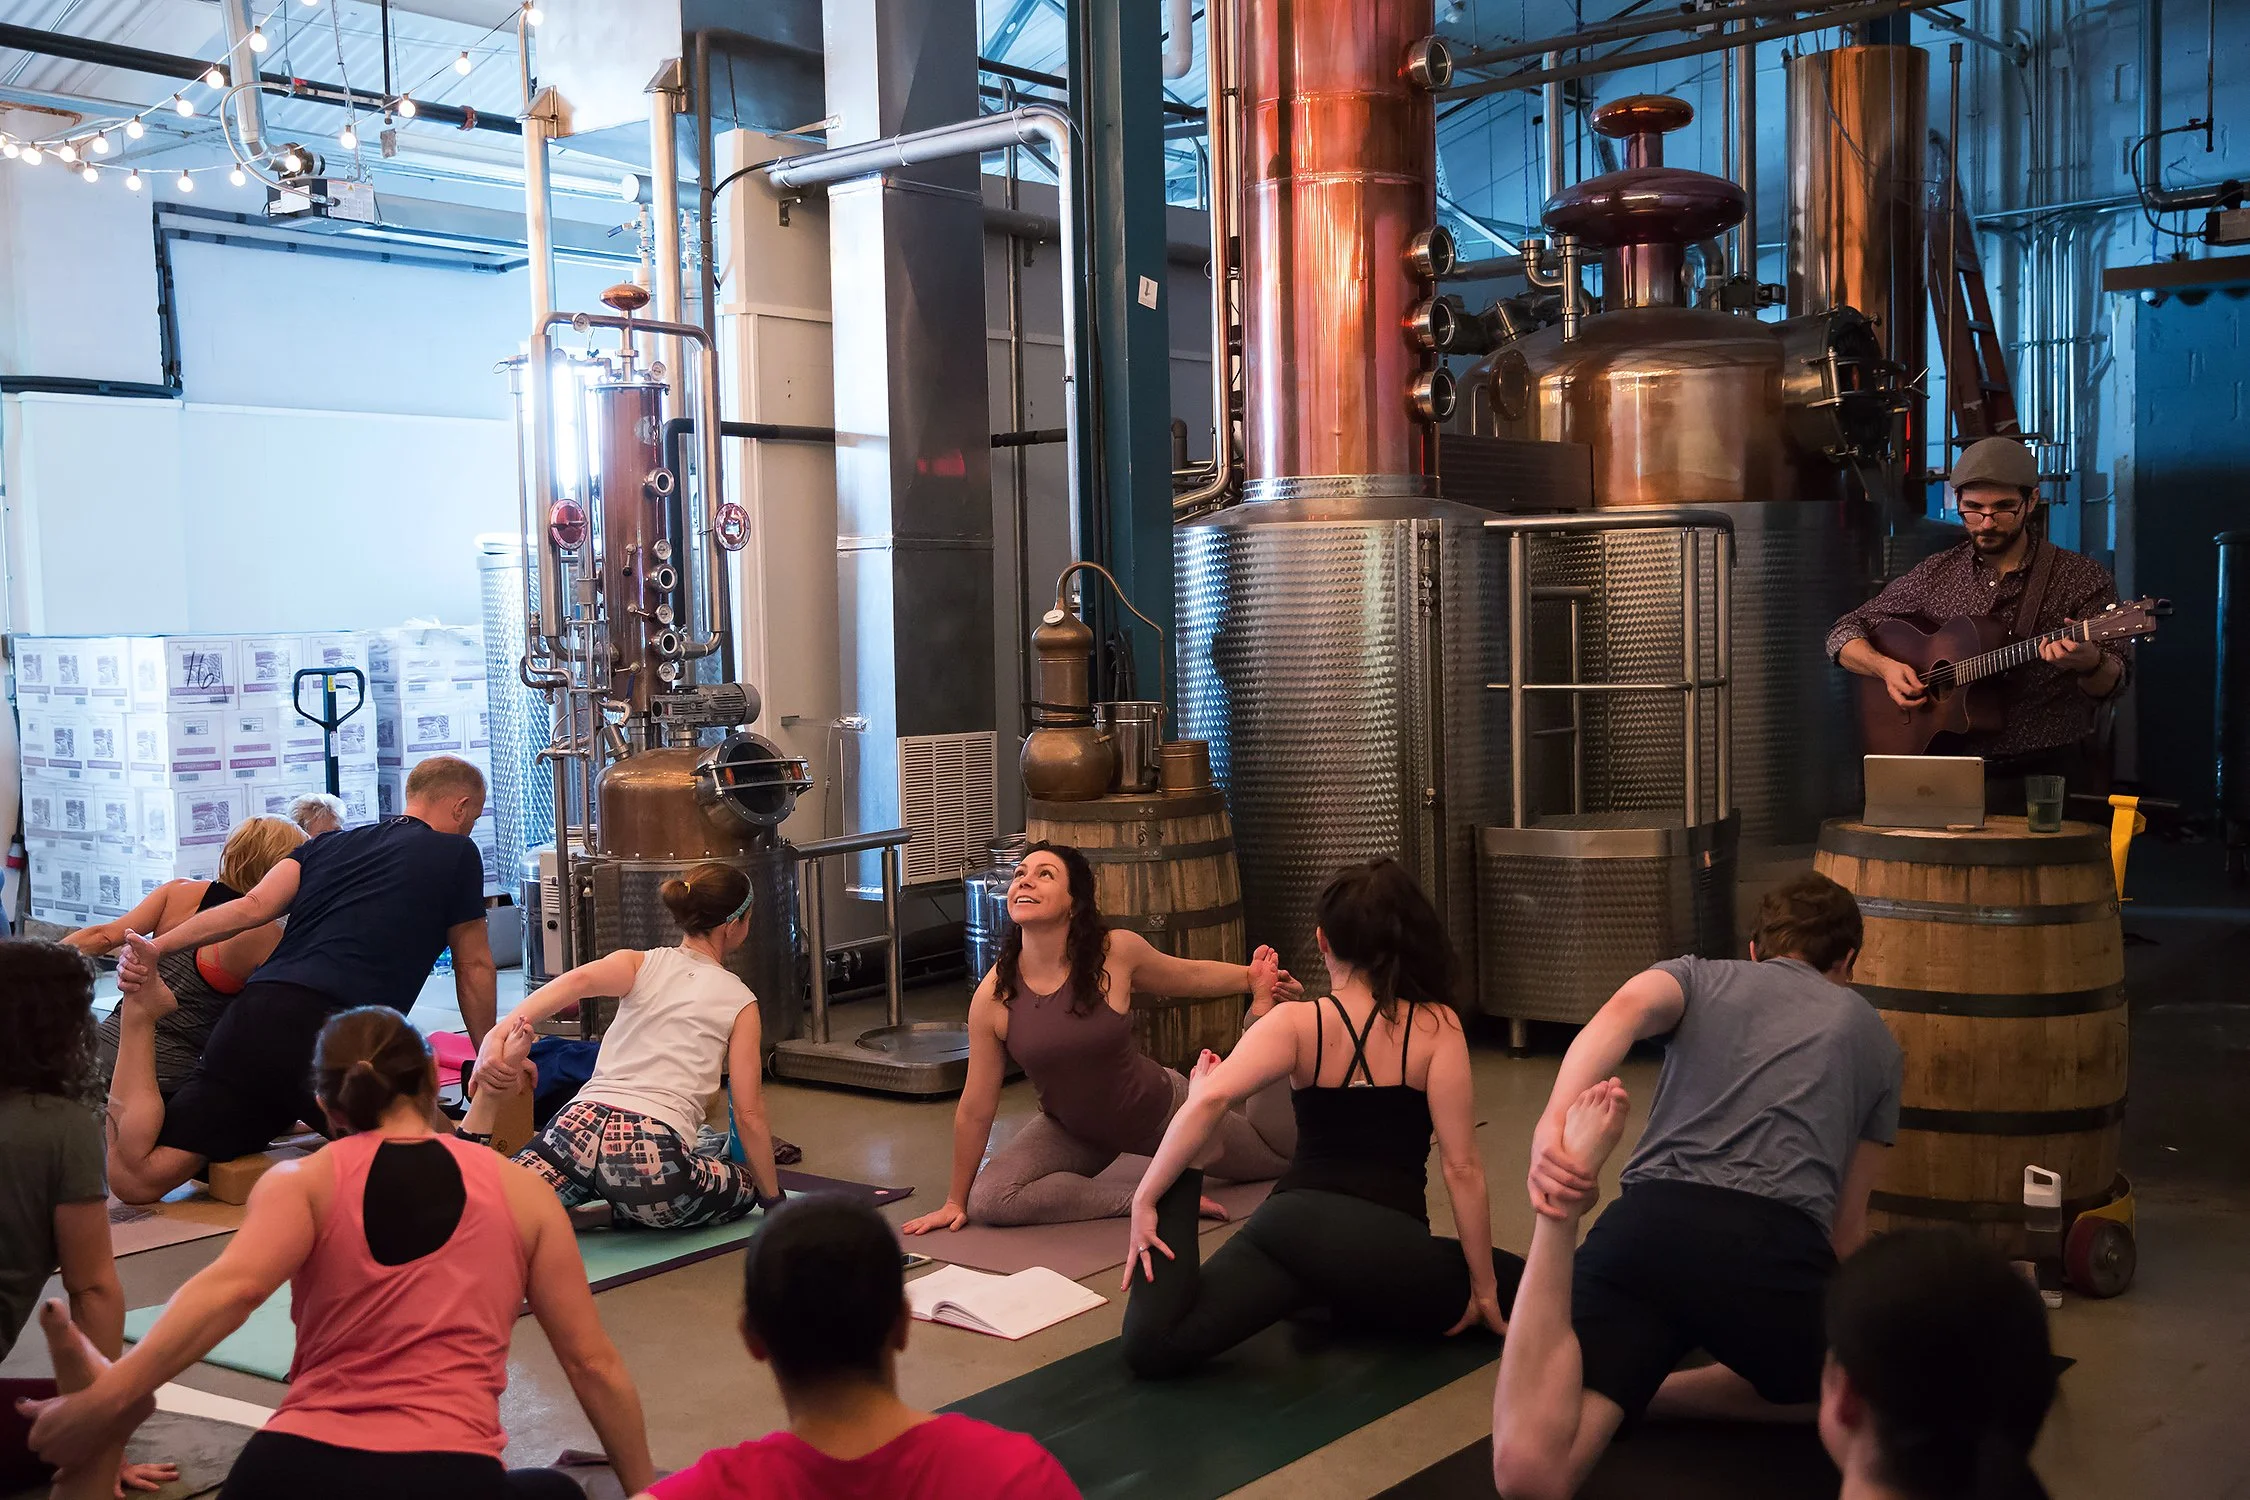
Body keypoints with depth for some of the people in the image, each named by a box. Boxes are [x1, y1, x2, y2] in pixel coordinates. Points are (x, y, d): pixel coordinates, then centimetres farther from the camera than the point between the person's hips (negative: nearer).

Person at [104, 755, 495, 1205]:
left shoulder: (326, 844, 25)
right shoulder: (456, 854, 12)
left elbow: (253, 907, 8)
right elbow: (474, 966, 18)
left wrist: (157, 948, 3)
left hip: (255, 1017, 6)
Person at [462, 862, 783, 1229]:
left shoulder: (639, 964, 16)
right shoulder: (740, 1002, 10)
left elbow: (577, 980, -9)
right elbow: (748, 1114, 5)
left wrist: (497, 1036, -20)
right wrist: (774, 1200, 16)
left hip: (581, 1126, 2)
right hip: (654, 1156, -2)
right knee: (748, 1186, 26)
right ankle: (617, 1215, 6)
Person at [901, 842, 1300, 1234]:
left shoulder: (1117, 951, -25)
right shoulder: (993, 996, -24)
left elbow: (1191, 974, -1)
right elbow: (975, 1110, -14)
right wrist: (955, 1201, -8)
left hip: (1158, 1109, -1)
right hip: (1072, 1130, 1)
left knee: (1279, 1153, 16)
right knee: (985, 1201, -24)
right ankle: (1145, 1196, -14)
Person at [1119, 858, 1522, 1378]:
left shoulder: (1295, 1022, 3)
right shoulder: (1436, 1025, 1)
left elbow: (1210, 1101, -14)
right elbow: (1462, 1167, -2)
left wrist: (1146, 1201, -6)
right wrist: (1483, 1288, 5)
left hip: (1298, 1223, 1)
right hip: (1392, 1246, -1)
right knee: (1526, 1290, 26)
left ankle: (1178, 1196, -16)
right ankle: (1361, 1311, 9)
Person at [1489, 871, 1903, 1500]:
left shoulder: (1697, 975, 27)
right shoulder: (1871, 1033, 29)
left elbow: (1624, 1011, -2)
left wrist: (1551, 1126, -18)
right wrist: (1817, 1311, 53)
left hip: (1648, 1223, 1)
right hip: (1779, 1246, 0)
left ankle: (1558, 1218, -29)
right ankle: (1653, 1392, 7)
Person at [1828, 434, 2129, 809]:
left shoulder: (2083, 578, 2)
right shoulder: (1937, 574, 11)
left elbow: (2111, 683, -6)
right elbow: (1843, 635, 15)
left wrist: (2090, 663, -30)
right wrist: (1885, 667, -6)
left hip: (2048, 773, -2)